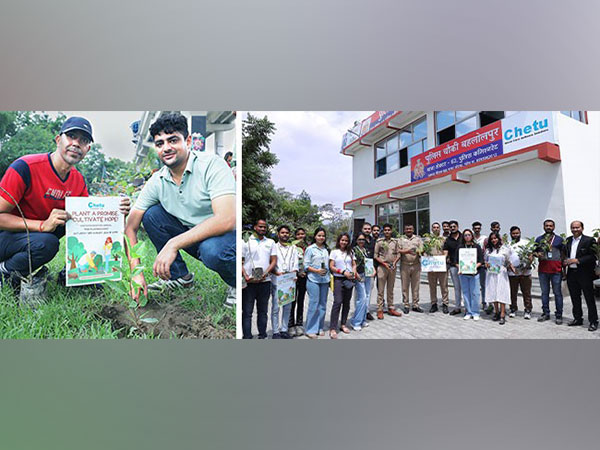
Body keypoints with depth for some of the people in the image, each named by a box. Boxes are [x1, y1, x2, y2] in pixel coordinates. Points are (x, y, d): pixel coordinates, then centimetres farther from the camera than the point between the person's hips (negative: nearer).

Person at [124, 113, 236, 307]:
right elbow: (130, 227, 0)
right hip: (193, 237, 6)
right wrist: (136, 273, -12)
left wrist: (173, 244, -31)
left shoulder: (212, 164, -20)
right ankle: (180, 276, 8)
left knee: (212, 249, -37)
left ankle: (237, 283, -3)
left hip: (226, 235, -6)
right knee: (151, 214, -6)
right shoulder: (157, 181, -3)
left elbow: (227, 220, -33)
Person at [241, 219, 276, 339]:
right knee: (247, 311, 0)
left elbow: (274, 261, 7)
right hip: (249, 282, -2)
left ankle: (262, 335, 20)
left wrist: (265, 273, -9)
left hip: (265, 281, 3)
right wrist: (245, 276, -13)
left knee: (263, 310, 11)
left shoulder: (270, 242, 13)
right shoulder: (246, 241, 5)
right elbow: (240, 261, 1)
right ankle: (247, 336, 6)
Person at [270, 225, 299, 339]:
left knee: (287, 307, 8)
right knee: (276, 307, -3)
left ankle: (284, 330, 18)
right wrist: (276, 272, -18)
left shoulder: (293, 248, 16)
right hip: (276, 281, -3)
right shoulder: (274, 247, 6)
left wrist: (294, 274, -9)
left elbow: (295, 264, 9)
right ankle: (275, 332, 5)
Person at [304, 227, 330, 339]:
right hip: (313, 280, -5)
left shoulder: (326, 249, 11)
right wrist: (316, 271, -17)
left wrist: (329, 276, 11)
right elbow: (306, 265, -4)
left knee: (323, 305, 9)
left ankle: (320, 327, 21)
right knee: (314, 304, -7)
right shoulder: (310, 249, -1)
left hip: (325, 280, 5)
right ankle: (310, 330, 3)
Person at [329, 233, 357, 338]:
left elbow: (354, 264, 15)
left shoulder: (350, 252, 13)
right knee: (338, 302, -13)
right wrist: (343, 272, -13)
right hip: (338, 279, -4)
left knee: (347, 302, 8)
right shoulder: (334, 252, 1)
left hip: (349, 280, 4)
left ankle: (343, 324, 22)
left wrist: (353, 273, -5)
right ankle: (332, 329, -11)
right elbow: (331, 267, -3)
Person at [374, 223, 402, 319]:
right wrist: (384, 263, -12)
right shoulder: (379, 241, 0)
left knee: (390, 289, 11)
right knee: (381, 290, -1)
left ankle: (391, 308, 20)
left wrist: (394, 262, -7)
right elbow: (375, 255, -3)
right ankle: (380, 310, 3)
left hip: (392, 267, 4)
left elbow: (398, 254, 11)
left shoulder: (395, 241, 10)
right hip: (382, 267, -3)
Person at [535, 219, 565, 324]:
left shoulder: (559, 239, 7)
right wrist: (537, 254, -8)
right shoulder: (539, 239, 12)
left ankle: (558, 315, 7)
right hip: (543, 269, 2)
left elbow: (563, 254, 6)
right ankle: (545, 313, 15)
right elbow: (534, 251, 16)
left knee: (557, 292, 0)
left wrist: (564, 269, 0)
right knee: (544, 292, 7)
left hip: (556, 270, -2)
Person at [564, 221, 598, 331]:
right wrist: (565, 262, -2)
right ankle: (578, 318, 25)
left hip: (584, 273, -5)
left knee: (589, 298, 2)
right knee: (575, 298, 13)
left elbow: (593, 257, -12)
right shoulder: (567, 240, 11)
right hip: (571, 273, 5)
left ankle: (593, 322, 11)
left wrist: (577, 260, -18)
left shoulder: (589, 240, -6)